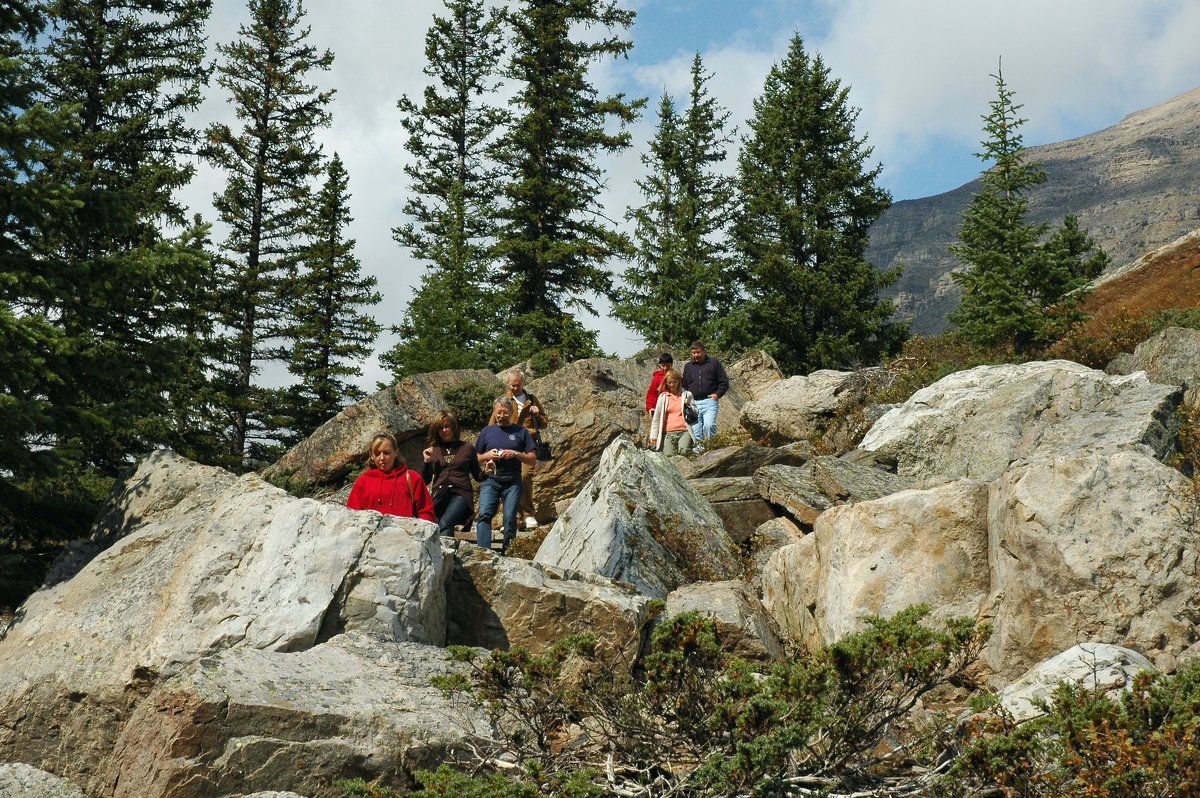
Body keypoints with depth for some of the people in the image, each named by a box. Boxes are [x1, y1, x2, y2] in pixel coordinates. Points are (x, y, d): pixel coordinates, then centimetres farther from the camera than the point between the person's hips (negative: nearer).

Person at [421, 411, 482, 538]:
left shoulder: (467, 448, 12)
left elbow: (478, 477, 17)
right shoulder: (433, 450, 15)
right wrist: (427, 462, 1)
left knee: (444, 524, -28)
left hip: (460, 495, -3)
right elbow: (425, 481, 15)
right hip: (439, 496, 3)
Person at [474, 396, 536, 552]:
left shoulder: (521, 432, 12)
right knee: (484, 514, -18)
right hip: (490, 479, 1)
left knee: (510, 518, -9)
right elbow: (476, 458, 20)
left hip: (512, 481, -1)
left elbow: (532, 459, 9)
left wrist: (516, 454, -7)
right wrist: (487, 455, -1)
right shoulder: (487, 431, 16)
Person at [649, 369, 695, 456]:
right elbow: (656, 417, 12)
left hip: (684, 431, -1)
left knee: (684, 452, -25)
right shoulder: (663, 397, 10)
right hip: (668, 432, 1)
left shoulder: (687, 395, 10)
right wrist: (653, 435, 7)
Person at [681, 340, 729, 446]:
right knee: (695, 431, -1)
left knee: (709, 425, -23)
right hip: (693, 403, 4)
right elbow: (684, 385, 27)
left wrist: (717, 394, -5)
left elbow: (724, 382, 9)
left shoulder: (714, 363, 10)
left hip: (709, 402, -4)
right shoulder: (688, 366, 20)